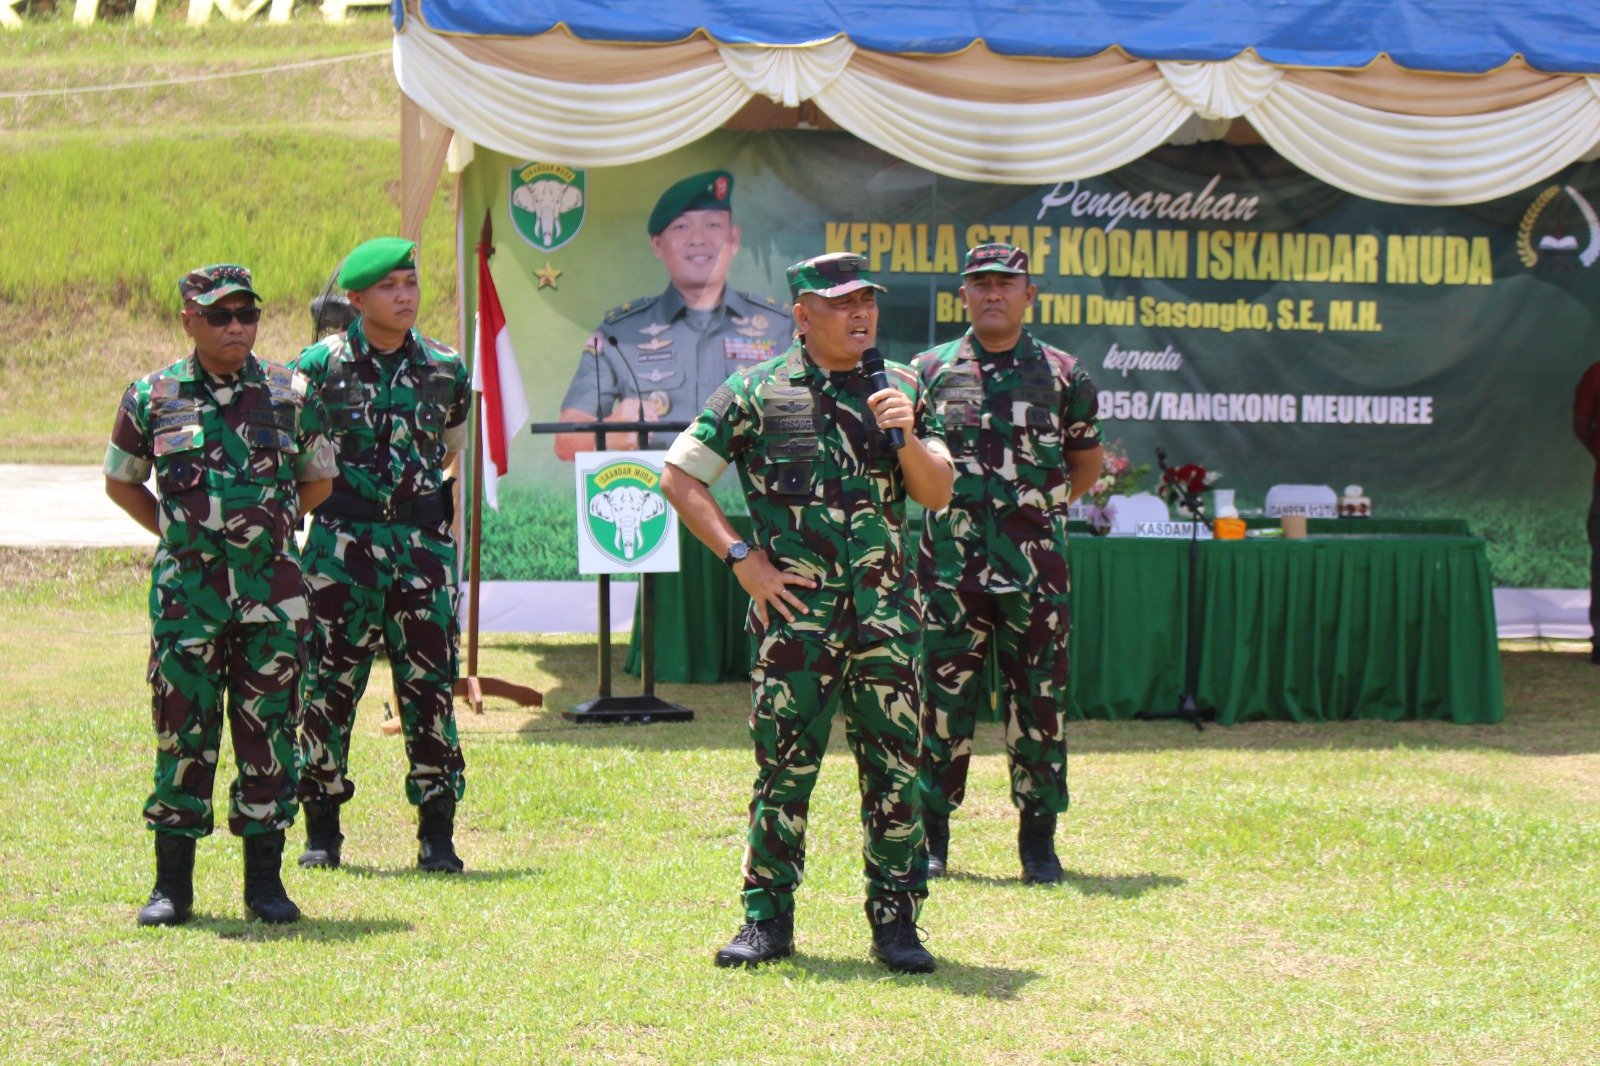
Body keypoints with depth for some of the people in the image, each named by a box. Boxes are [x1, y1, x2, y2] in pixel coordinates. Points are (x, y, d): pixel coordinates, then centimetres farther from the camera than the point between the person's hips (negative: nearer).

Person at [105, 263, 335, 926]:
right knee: (182, 733, 1)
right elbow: (120, 482, 15)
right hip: (186, 590, -1)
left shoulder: (291, 396, 5)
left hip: (273, 590, 1)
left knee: (268, 730, 3)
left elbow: (317, 482, 17)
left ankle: (265, 882, 11)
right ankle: (172, 884, 9)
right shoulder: (152, 399, 2)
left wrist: (265, 524, 9)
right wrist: (176, 530, 7)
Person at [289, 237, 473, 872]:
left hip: (422, 540, 2)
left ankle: (437, 835, 4)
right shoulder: (322, 364, 0)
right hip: (342, 539, -2)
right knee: (330, 683, 2)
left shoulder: (444, 368, 7)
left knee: (430, 683, -1)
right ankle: (322, 829, 12)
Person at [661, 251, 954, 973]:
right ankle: (767, 920, 9)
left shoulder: (898, 389, 12)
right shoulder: (756, 393, 2)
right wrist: (742, 559, -4)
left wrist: (907, 435, -10)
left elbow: (937, 494, 8)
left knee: (894, 769, 2)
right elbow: (679, 477, 2)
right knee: (783, 766, -1)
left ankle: (895, 921, 9)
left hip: (884, 609, 3)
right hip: (795, 610, -3)